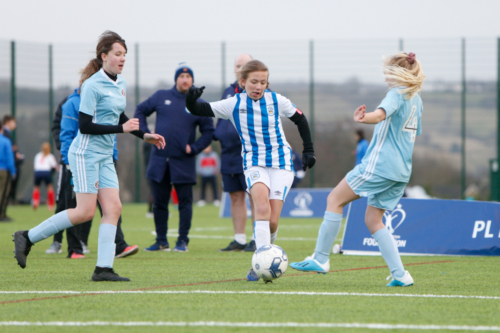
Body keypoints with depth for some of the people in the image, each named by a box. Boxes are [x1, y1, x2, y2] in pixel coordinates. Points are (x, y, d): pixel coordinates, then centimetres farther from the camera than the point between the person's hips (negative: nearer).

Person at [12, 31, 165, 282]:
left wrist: (144, 135, 22)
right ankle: (27, 238, 2)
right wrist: (121, 129, -20)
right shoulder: (93, 86, -16)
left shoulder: (119, 83, 10)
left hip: (105, 157, 8)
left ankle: (104, 268, -6)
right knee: (85, 212, -10)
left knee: (113, 207, -4)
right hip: (85, 154, -8)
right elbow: (85, 126, -19)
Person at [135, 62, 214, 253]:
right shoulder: (161, 97, 7)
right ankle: (161, 241, 15)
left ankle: (183, 241, 5)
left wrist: (194, 148, -7)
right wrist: (145, 133, 5)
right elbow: (140, 111, 18)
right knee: (159, 203, 6)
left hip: (183, 163, -2)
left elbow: (208, 131, 6)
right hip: (159, 159, 2)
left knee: (185, 203, -2)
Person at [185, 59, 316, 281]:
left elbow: (300, 119, 13)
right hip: (254, 163, -1)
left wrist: (308, 150, 14)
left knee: (272, 221, -8)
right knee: (262, 207, -28)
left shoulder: (276, 101, -1)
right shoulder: (234, 104, -3)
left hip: (281, 163, 1)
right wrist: (191, 101, -28)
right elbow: (201, 110, -5)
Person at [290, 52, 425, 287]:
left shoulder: (396, 94, -9)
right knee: (373, 221, 11)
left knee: (334, 200, 0)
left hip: (379, 164, -9)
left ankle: (321, 258, 0)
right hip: (401, 171, 9)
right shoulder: (416, 100, 17)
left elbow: (381, 113, -33)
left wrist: (364, 118, -53)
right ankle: (399, 275, 0)